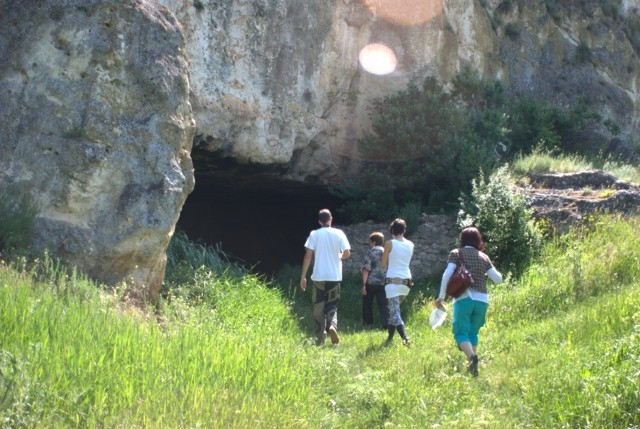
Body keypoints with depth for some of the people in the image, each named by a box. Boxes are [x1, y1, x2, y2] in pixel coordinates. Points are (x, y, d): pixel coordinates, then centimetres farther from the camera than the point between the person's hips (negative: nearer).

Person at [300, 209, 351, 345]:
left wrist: (303, 276, -3)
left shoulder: (314, 234, -2)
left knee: (318, 307, 9)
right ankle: (332, 326, -16)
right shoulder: (339, 233, 0)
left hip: (318, 276, 0)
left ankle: (320, 339, 8)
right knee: (332, 305, 13)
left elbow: (308, 256, -6)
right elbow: (347, 253, -6)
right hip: (334, 276, 0)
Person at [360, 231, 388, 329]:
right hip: (383, 282, 3)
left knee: (367, 303, 14)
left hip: (371, 282, -3)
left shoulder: (370, 252, -8)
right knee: (383, 304, 2)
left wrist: (364, 284, -13)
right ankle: (386, 323, -10)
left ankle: (368, 323, 21)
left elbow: (366, 269, -13)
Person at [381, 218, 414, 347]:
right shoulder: (410, 245, 6)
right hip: (406, 281, 6)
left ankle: (405, 338, -26)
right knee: (394, 309, 20)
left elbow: (384, 263, 1)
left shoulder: (389, 244, -7)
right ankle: (390, 338, 24)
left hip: (393, 281, -6)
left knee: (394, 312, -8)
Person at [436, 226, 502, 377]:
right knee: (473, 333, 19)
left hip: (464, 298, -4)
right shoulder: (484, 257, 14)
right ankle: (472, 365, 16)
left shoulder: (456, 253, 5)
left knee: (461, 332, -4)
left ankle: (471, 357, -31)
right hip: (482, 300, 4)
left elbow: (447, 275, -7)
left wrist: (441, 296, -3)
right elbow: (498, 278, 12)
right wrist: (492, 269, 32)